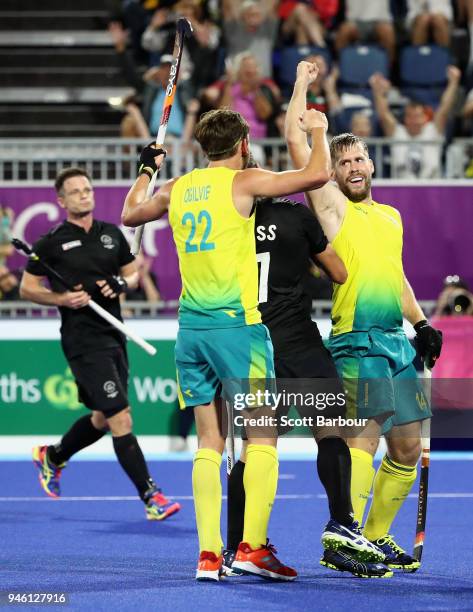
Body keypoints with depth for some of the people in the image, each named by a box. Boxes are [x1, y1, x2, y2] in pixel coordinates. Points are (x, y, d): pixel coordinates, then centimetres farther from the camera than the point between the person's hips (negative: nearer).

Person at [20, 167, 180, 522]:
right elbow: (27, 288, 2)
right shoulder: (52, 243, -4)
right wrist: (63, 299, -15)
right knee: (121, 419, -13)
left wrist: (122, 284, -4)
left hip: (113, 336, 7)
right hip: (84, 342, -7)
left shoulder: (112, 235, 10)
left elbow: (133, 273, 19)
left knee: (101, 419, 17)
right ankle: (150, 497, -13)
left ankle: (52, 457, 43)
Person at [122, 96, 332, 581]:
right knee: (262, 435, -2)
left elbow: (130, 214, 30)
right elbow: (316, 175, -10)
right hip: (236, 324, -6)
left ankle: (208, 554, 0)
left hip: (191, 327, 6)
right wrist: (318, 131, 8)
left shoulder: (176, 189, 11)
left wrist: (146, 169, 45)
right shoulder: (243, 182, -5)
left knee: (209, 442, 7)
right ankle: (253, 547, -11)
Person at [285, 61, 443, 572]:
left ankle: (377, 535, 19)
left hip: (398, 339, 7)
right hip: (357, 339, -7)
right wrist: (302, 82, 4)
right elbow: (295, 140, -4)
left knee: (407, 447, 8)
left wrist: (421, 324, 18)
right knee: (365, 434, -19)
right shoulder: (333, 205, 2)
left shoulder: (391, 215, 20)